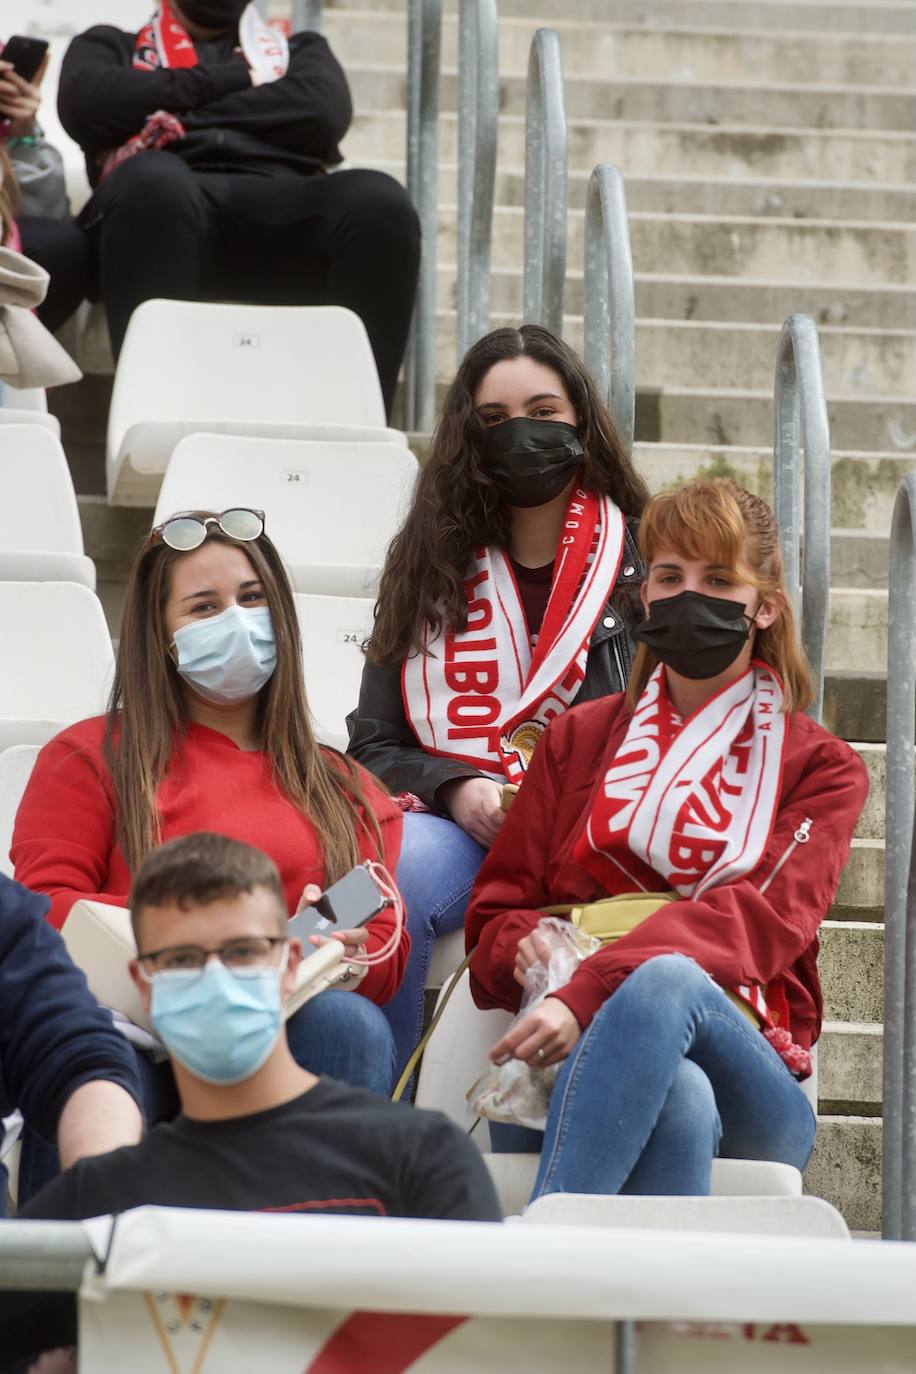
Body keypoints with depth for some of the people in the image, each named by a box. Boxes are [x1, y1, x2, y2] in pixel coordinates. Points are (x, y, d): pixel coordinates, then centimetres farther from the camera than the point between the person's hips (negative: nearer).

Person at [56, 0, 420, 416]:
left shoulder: (299, 51, 35)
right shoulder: (111, 46, 32)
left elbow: (325, 112, 10)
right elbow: (85, 104, 6)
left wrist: (180, 113, 5)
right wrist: (233, 78, 9)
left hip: (280, 211, 2)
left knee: (378, 201, -32)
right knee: (154, 182, -39)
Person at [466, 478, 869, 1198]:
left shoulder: (820, 766, 15)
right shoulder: (581, 738, 24)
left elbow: (761, 920, -5)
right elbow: (498, 912, 21)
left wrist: (588, 996, -23)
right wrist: (524, 948, -8)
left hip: (751, 1077, -1)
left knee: (666, 977, -38)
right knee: (678, 1101, -38)